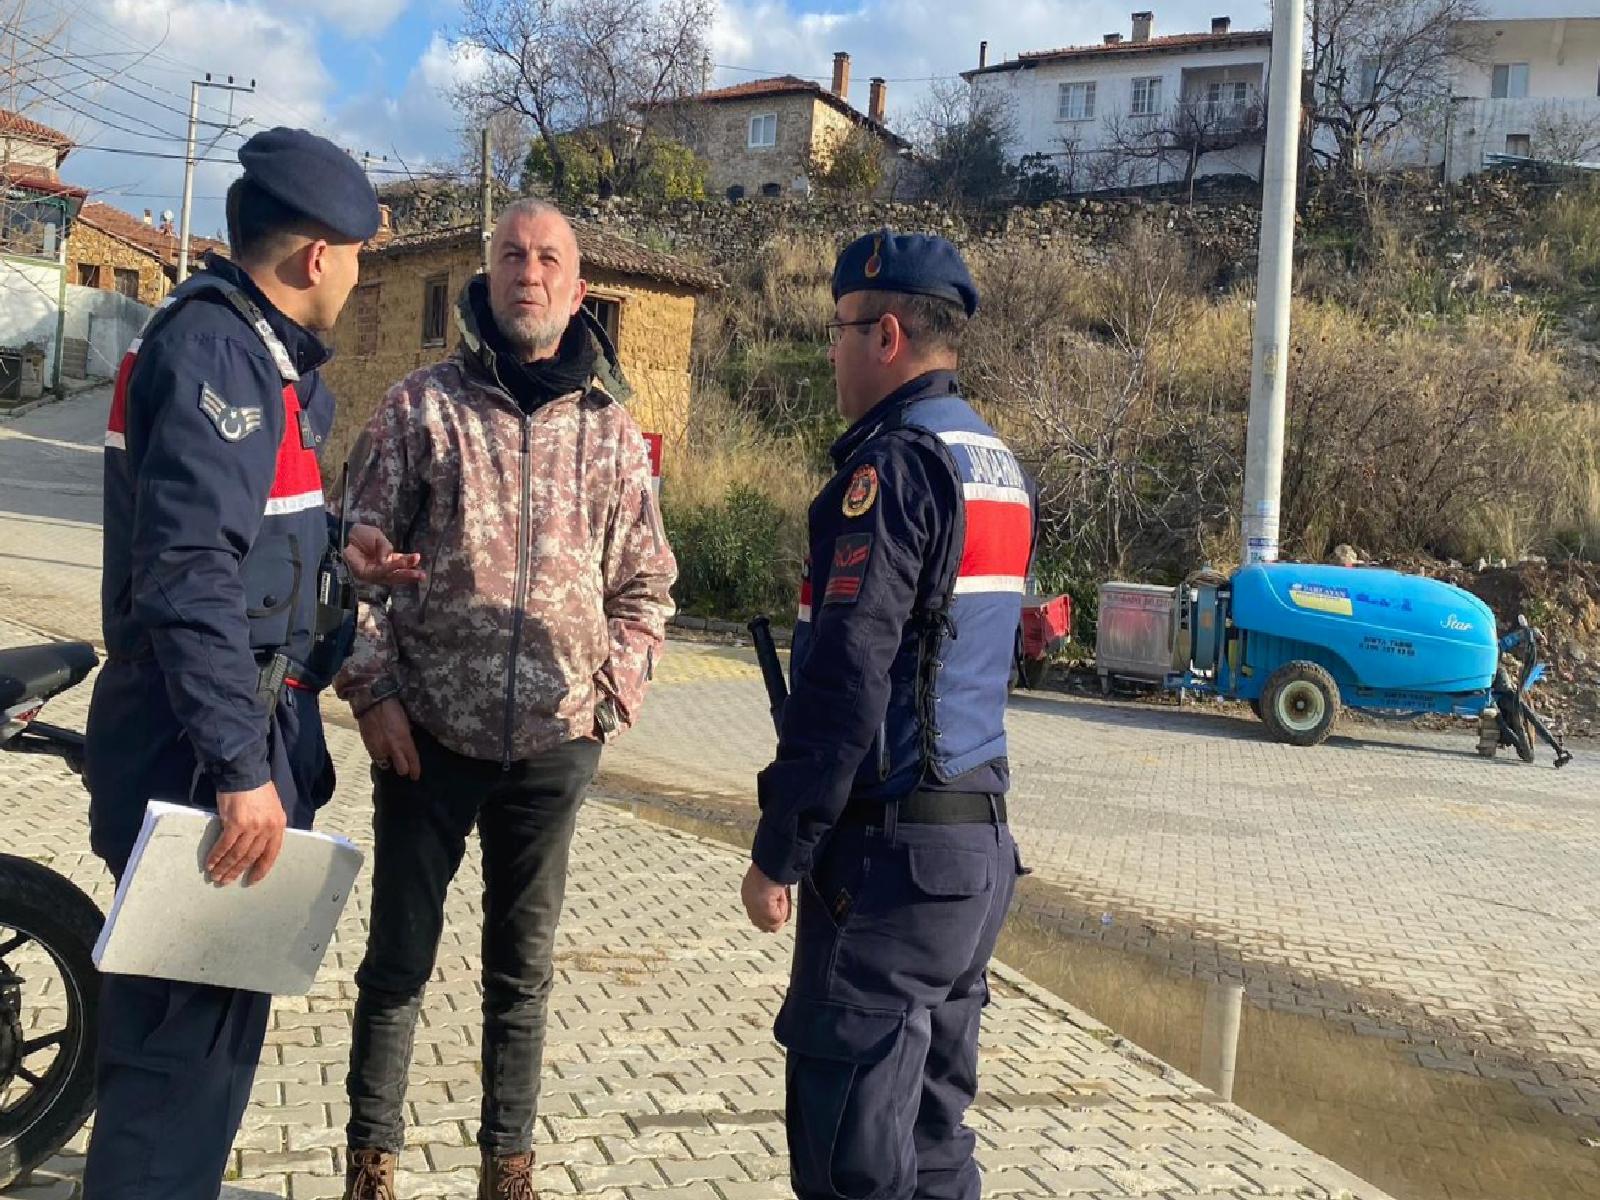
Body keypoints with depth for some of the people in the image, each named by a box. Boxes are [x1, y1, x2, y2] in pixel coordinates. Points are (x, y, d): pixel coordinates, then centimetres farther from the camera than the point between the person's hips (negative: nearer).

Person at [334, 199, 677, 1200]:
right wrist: (373, 690, -6)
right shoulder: (422, 406, 1)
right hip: (429, 733, -1)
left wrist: (622, 678, -1)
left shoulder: (613, 429, 7)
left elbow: (646, 580, 12)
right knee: (399, 959, 8)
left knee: (523, 968, 13)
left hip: (557, 742, 2)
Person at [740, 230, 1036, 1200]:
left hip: (891, 852, -9)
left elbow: (847, 678, -20)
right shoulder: (1001, 467, 15)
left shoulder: (895, 461, -14)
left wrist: (780, 849, -13)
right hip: (981, 840, 9)